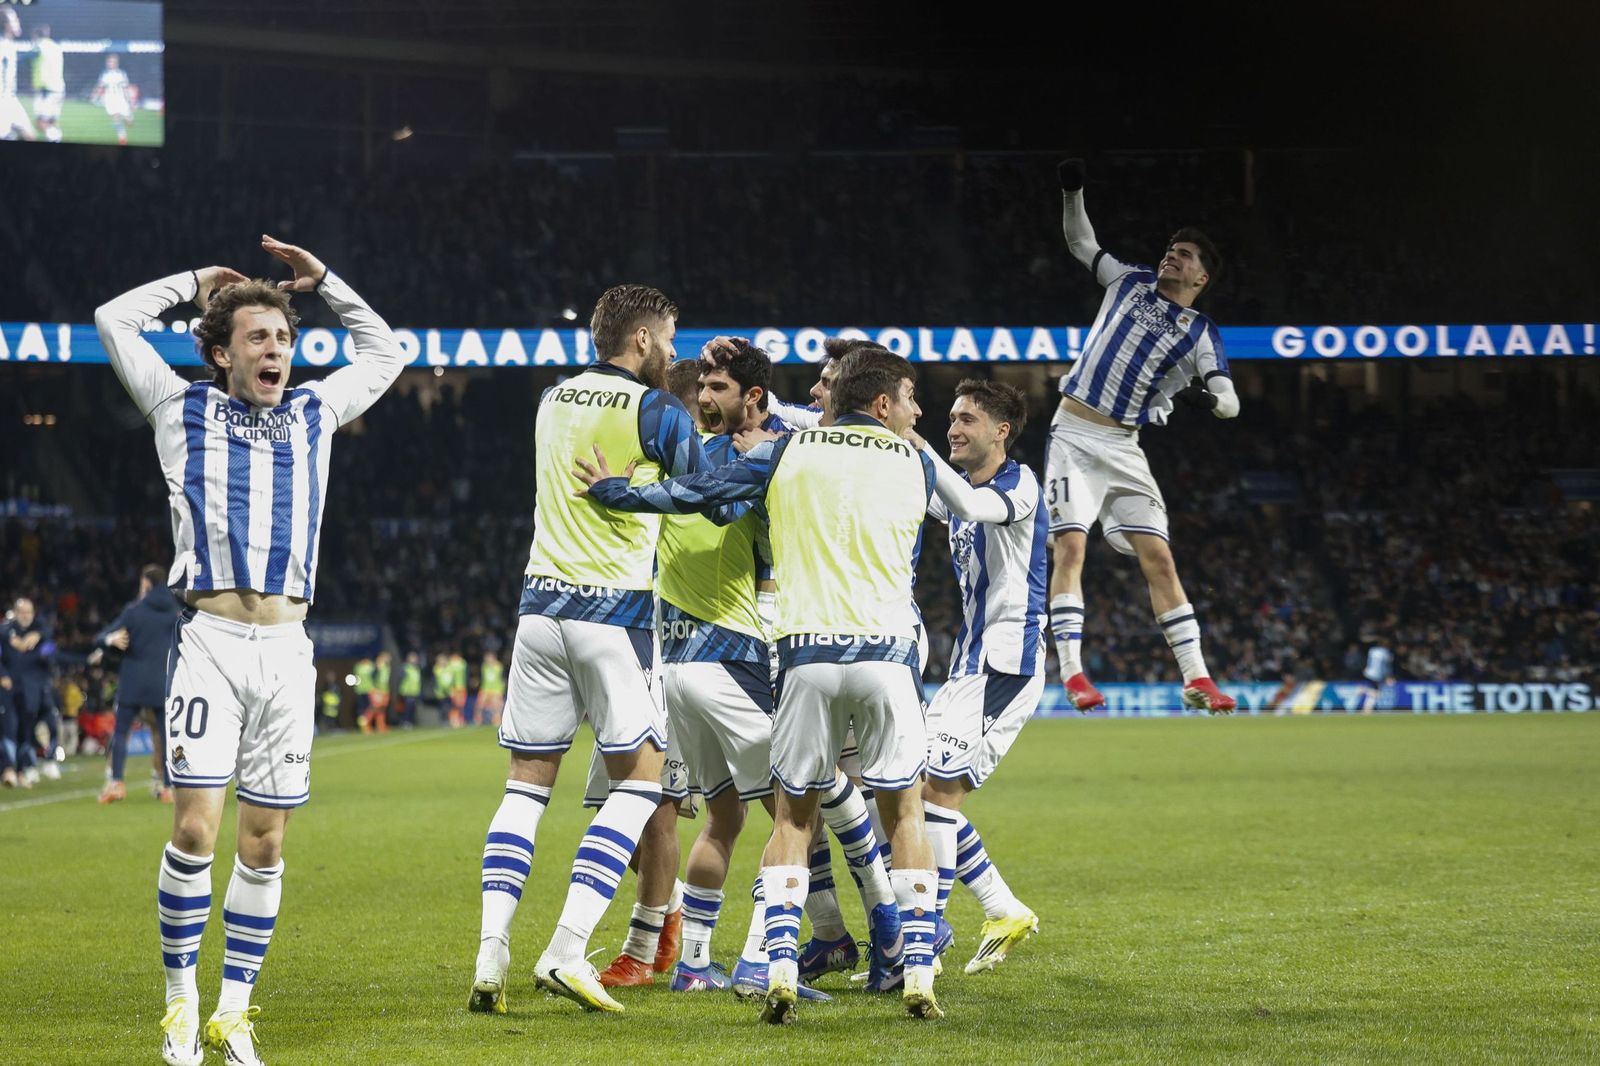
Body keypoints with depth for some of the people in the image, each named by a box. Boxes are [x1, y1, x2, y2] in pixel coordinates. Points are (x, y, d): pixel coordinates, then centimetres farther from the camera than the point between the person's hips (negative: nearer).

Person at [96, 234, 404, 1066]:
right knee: (195, 827, -11)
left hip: (287, 649, 3)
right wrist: (194, 282, 20)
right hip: (210, 643, -3)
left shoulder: (314, 415, 17)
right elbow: (114, 320, 12)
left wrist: (322, 280, 23)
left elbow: (385, 352, 31)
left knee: (264, 842, 2)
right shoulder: (184, 412, 9)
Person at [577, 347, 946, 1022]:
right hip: (886, 651, 0)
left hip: (808, 653, 1)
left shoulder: (790, 453, 7)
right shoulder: (914, 465, 9)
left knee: (793, 816, 11)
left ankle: (781, 974, -4)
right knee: (904, 813, 11)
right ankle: (918, 978, 3)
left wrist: (613, 490, 18)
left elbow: (700, 492, 5)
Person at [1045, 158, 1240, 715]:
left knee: (1158, 558, -3)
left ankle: (1196, 678, 0)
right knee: (1070, 547, -13)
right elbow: (1080, 243, 20)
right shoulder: (1132, 282, 9)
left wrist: (1205, 396, -30)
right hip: (1073, 434, 0)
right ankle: (1072, 672, -16)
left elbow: (1230, 402, -8)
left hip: (1122, 448, 0)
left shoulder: (1201, 336, 3)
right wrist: (1073, 192, 4)